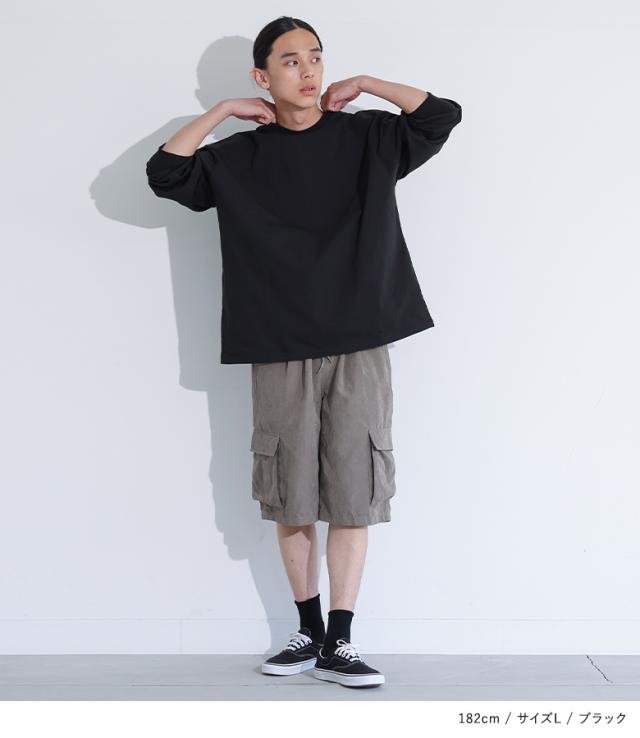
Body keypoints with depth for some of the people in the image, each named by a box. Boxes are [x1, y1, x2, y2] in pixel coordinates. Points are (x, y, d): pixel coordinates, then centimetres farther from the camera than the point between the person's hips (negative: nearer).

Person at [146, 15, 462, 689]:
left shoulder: (367, 138, 9)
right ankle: (308, 632, 16)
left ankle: (338, 643, 3)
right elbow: (164, 174, 0)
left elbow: (442, 115, 2)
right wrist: (224, 110, 2)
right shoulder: (240, 158, 9)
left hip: (359, 345, 0)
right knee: (290, 501, 4)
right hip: (280, 353, 1)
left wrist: (362, 85, 4)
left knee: (352, 496, -2)